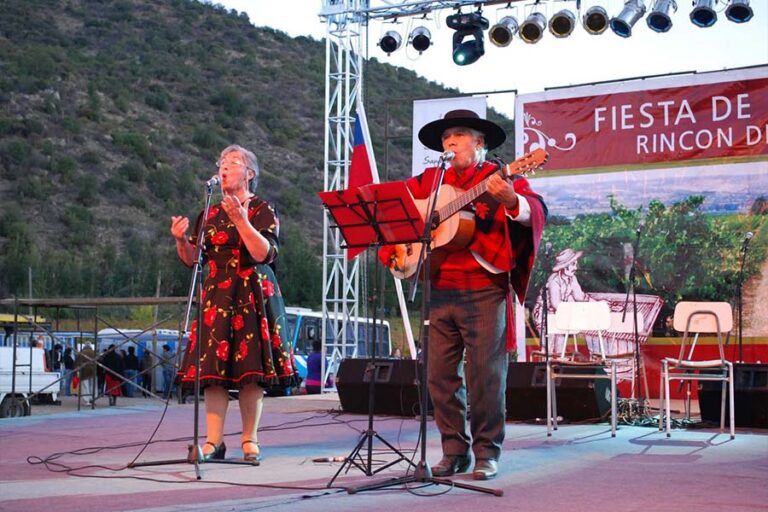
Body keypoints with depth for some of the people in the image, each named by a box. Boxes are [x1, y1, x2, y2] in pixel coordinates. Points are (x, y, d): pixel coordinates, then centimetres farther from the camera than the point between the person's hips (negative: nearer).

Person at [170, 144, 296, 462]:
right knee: (213, 366, -3)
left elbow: (264, 254, -14)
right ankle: (213, 441, 0)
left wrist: (240, 219, -20)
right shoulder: (210, 214, 14)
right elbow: (192, 259, 14)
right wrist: (181, 240, -5)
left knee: (250, 368, -3)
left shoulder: (262, 210, 1)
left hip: (252, 294, -4)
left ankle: (249, 440, 6)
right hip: (215, 294, 4)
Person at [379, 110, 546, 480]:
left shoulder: (500, 177, 1)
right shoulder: (428, 181, 15)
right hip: (440, 291, 5)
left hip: (485, 290, -5)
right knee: (440, 374, 6)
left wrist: (511, 200, -33)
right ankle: (455, 452, 17)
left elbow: (535, 211, -13)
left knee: (485, 374, -3)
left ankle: (486, 453, 10)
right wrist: (393, 252, 6)